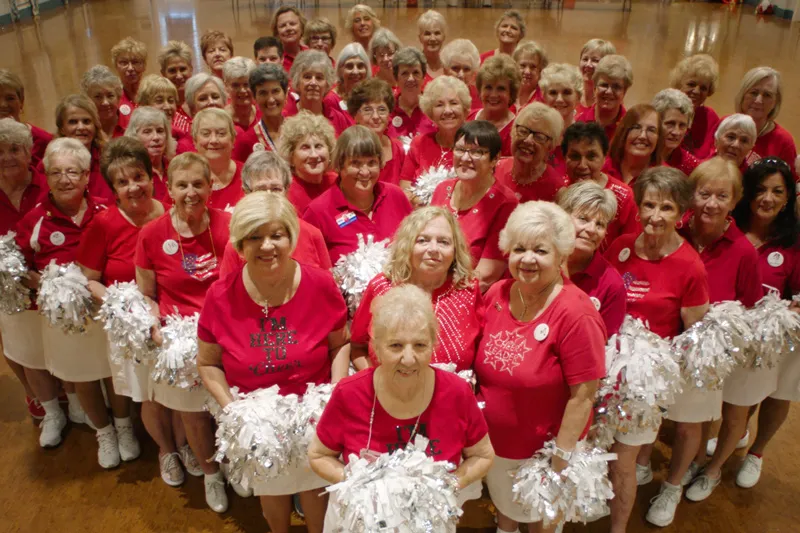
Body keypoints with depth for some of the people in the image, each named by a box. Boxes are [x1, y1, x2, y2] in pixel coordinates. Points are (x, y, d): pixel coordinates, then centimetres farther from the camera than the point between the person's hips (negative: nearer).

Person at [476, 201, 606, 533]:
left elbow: (582, 397, -23)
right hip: (492, 443, 5)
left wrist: (560, 460, -18)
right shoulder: (496, 294, -10)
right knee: (502, 503, 32)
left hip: (542, 450, -5)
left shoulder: (575, 315, -28)